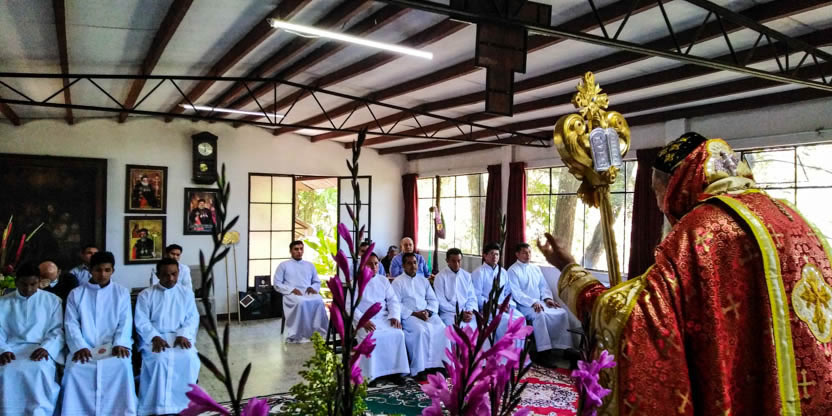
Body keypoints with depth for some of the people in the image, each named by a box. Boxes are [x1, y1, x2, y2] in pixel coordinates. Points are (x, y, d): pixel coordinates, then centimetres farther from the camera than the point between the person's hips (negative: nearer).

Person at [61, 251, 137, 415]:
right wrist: (80, 347, -14)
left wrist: (120, 344, -15)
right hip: (84, 348, 1)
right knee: (74, 368, -29)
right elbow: (71, 324, 3)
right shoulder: (76, 294, 12)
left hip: (112, 346, -1)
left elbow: (125, 322, 3)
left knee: (122, 365, -30)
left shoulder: (122, 293, 11)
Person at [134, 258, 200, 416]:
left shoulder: (186, 293, 11)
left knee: (189, 358, -28)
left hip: (180, 337, 2)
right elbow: (141, 321, -3)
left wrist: (183, 335, -15)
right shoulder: (146, 295, 6)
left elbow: (193, 318, 4)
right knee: (160, 359, -32)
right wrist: (155, 337, -19)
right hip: (154, 338, -1)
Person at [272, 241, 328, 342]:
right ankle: (300, 334, -31)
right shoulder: (283, 265, 14)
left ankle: (318, 332, -30)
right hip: (292, 294, -3)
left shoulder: (310, 265, 24)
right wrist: (292, 290, -11)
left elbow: (317, 282, 24)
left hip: (308, 293, 3)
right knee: (301, 302, -39)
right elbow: (277, 284, 5)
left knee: (319, 301, -33)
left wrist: (312, 287, -2)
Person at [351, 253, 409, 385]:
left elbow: (393, 300, 11)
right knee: (370, 338, -33)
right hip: (364, 320, -3)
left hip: (384, 317, 3)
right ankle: (370, 375, -23)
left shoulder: (384, 280, 15)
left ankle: (394, 371, -14)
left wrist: (395, 316, -8)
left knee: (398, 334, -24)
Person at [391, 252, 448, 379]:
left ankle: (440, 364, -15)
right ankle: (419, 369, -25)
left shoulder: (423, 280, 19)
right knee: (421, 330, -33)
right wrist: (414, 313, -16)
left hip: (427, 314, 5)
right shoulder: (398, 282, 3)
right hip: (408, 315, -5)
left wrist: (428, 311, -7)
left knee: (442, 329, -22)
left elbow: (433, 300, 14)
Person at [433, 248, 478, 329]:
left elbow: (472, 298, 12)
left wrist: (470, 311, -8)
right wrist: (460, 313, -13)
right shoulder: (440, 277, 0)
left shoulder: (467, 276, 13)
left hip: (467, 313, 5)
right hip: (449, 313, -4)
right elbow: (441, 302, -5)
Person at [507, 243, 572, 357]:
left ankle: (564, 347, -13)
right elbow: (516, 293, -14)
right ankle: (544, 350, -34)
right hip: (524, 305, -6)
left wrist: (547, 298, -4)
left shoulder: (536, 268, 17)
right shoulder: (513, 270, -5)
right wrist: (533, 302, -24)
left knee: (562, 313, -14)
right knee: (539, 314, -35)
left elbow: (543, 286, 17)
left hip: (540, 302, 7)